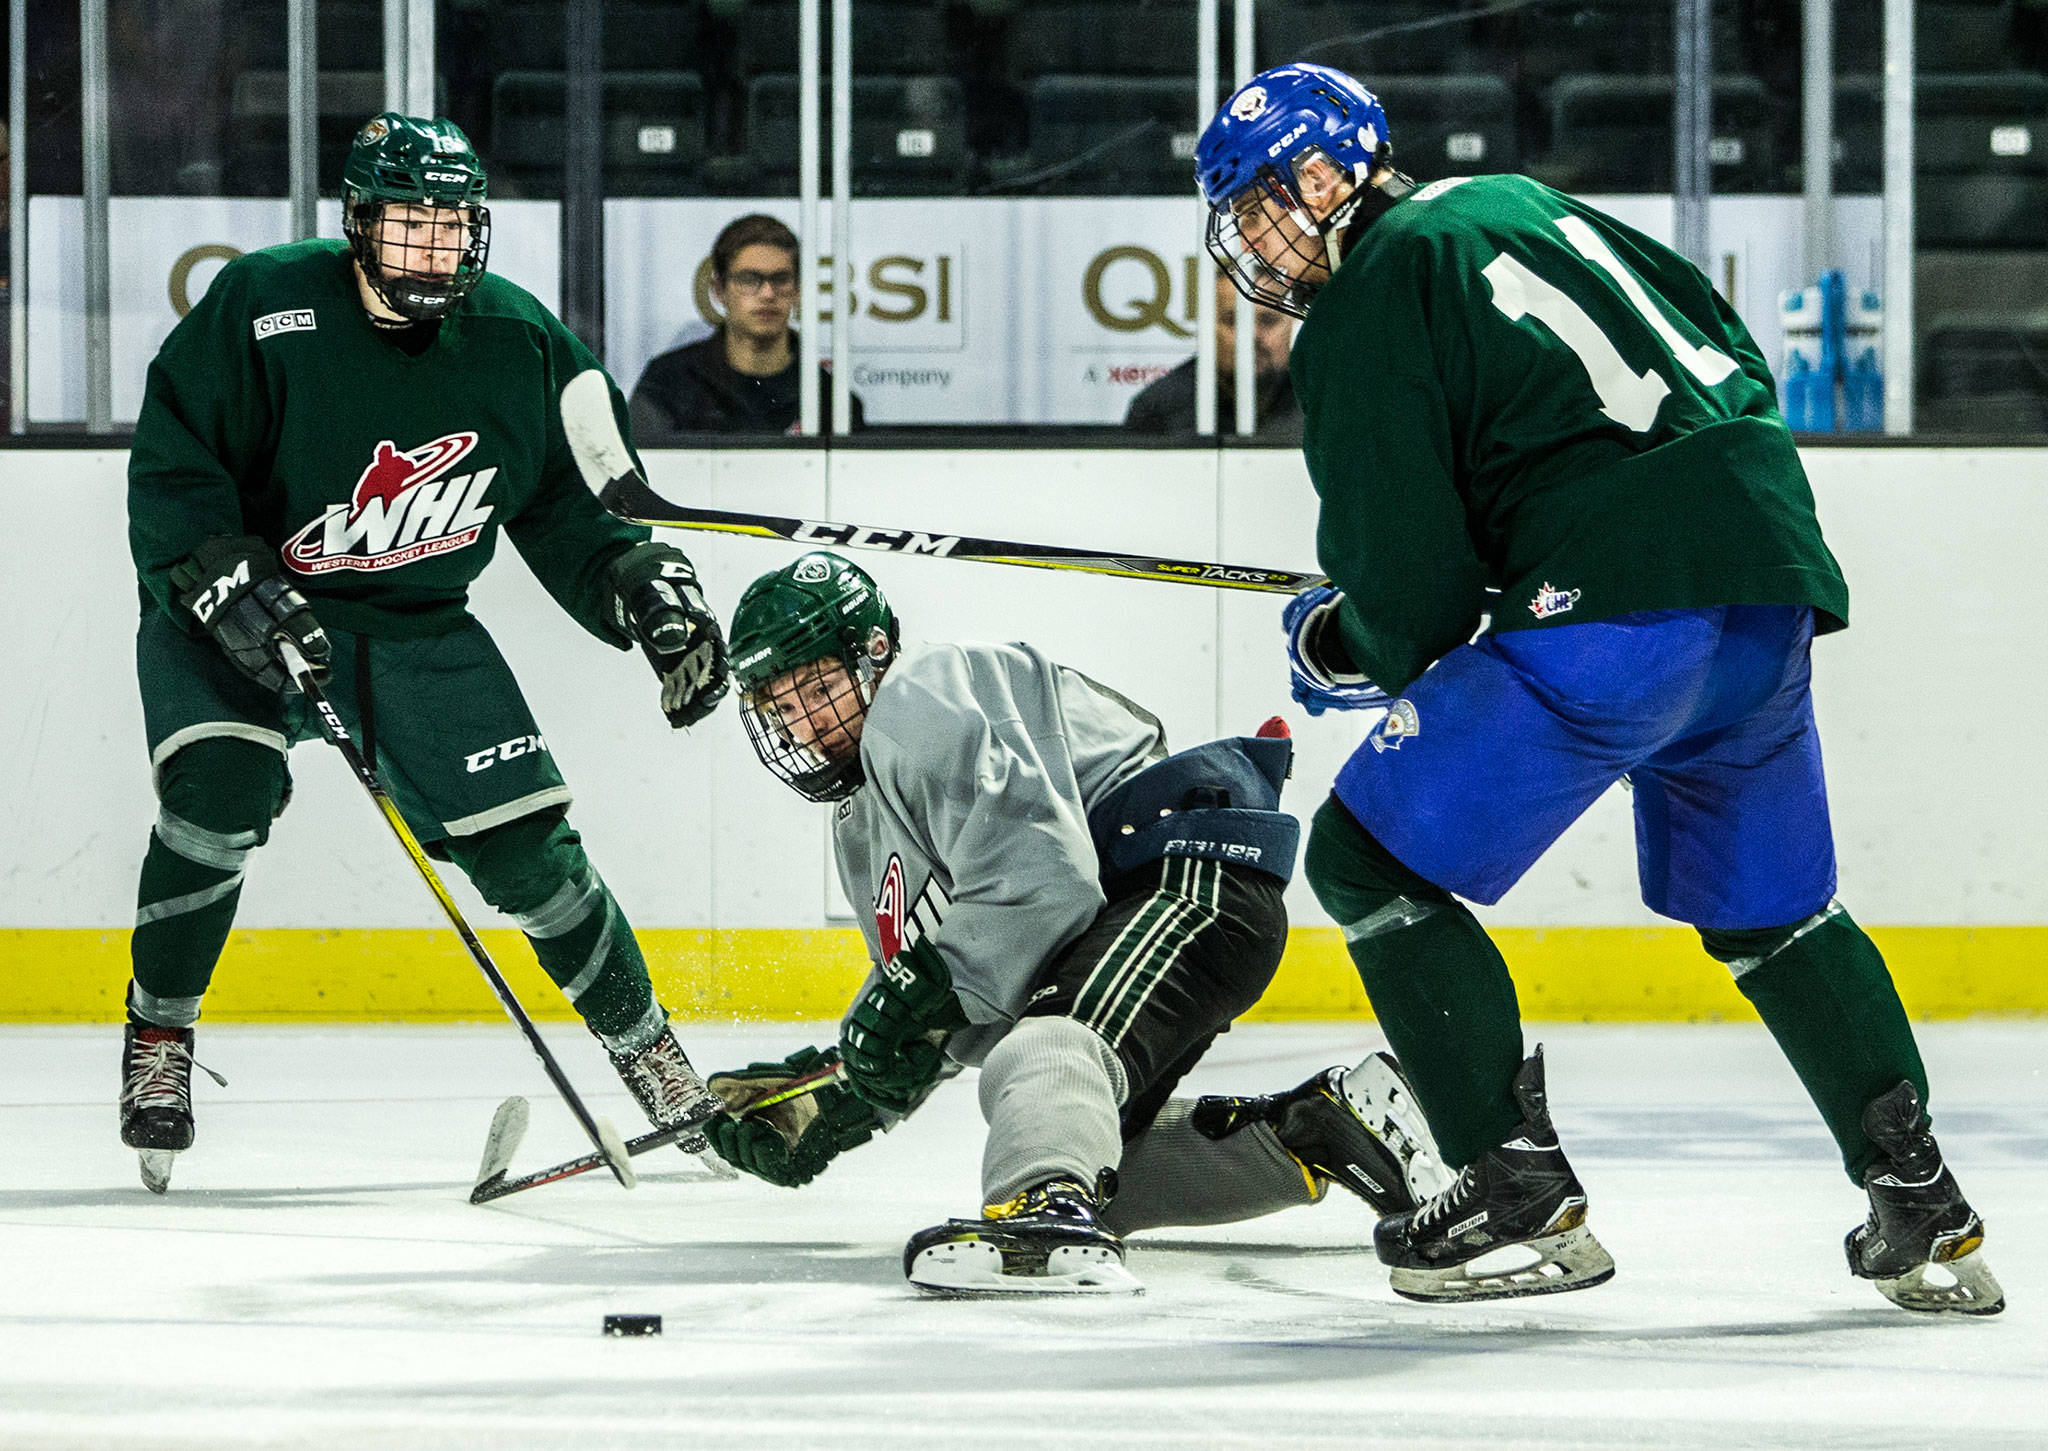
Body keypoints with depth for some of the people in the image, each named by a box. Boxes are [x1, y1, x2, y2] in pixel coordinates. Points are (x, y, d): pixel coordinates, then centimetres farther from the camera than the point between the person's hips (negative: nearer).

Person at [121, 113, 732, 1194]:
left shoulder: (519, 343, -7)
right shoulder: (263, 308, -19)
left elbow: (569, 498, 6)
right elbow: (173, 469, -18)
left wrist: (645, 587, -8)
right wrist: (236, 590, -30)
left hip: (422, 624, 3)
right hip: (237, 614, -3)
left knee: (526, 847, -2)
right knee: (217, 788, -28)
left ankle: (648, 1052, 19)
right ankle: (158, 1037, -7)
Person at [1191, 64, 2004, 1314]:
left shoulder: (1367, 315, -2)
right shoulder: (1527, 205, 23)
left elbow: (1414, 591, -5)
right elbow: (1730, 352, 26)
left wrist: (1341, 648, 16)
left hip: (1614, 616, -8)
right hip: (1768, 588, 9)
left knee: (1372, 862, 4)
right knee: (1770, 908, 26)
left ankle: (1523, 1196, 1)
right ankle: (1921, 1208, 19)